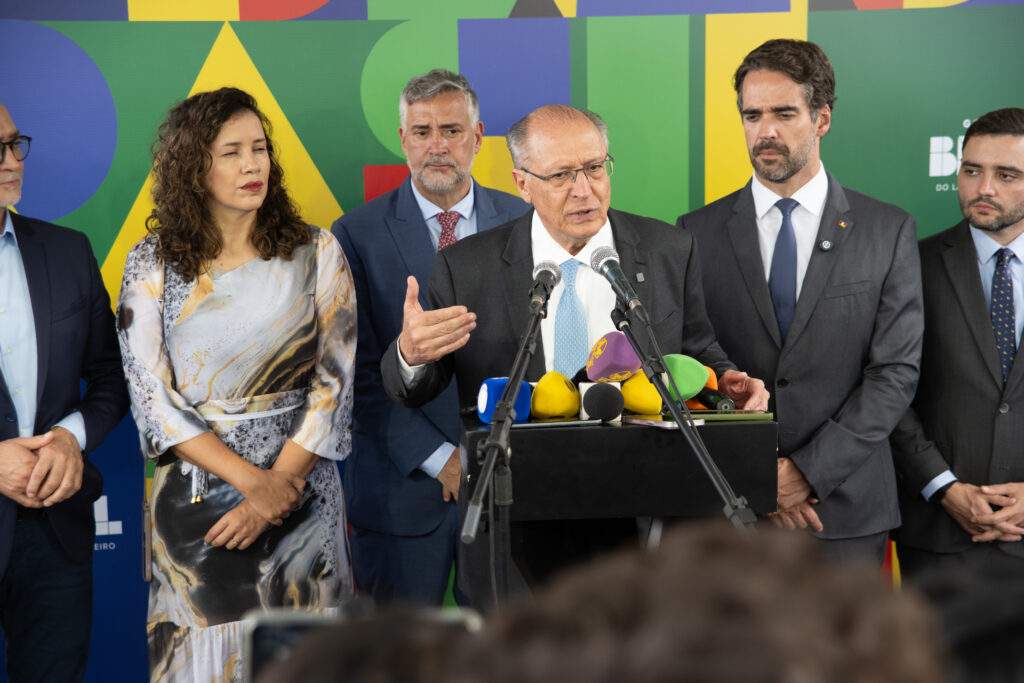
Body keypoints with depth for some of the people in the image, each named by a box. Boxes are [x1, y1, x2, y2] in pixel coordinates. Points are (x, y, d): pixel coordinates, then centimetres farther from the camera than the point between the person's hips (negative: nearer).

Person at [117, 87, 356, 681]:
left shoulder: (316, 252, 1)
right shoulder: (153, 263, 0)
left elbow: (334, 380, -2)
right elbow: (152, 393, -6)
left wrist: (279, 482, -13)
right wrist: (251, 479, -14)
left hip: (301, 487, 0)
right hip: (194, 494, 0)